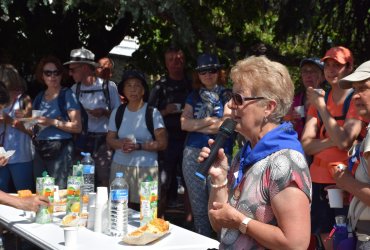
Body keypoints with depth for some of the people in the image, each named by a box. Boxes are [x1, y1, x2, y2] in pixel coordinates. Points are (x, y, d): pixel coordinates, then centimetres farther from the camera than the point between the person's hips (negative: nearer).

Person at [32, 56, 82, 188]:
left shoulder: (67, 95, -3)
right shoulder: (39, 97, 14)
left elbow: (77, 127, -10)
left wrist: (53, 122, -19)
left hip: (60, 149, -6)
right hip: (40, 150, 6)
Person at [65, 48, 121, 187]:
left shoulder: (108, 87, -2)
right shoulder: (75, 89, 9)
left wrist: (104, 112, -14)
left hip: (103, 141, -4)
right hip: (82, 141, 4)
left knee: (104, 182, -6)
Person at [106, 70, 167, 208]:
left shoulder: (153, 113, -1)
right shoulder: (117, 112, 9)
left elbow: (162, 143, -4)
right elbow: (110, 139, 13)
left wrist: (138, 146, -15)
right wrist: (121, 143, -9)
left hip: (146, 169, -3)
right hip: (120, 167, 3)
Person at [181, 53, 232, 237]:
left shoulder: (227, 95, 4)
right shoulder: (194, 96, 15)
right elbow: (184, 123, 4)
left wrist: (197, 125, -1)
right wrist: (209, 121, -5)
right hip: (192, 153, 4)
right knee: (198, 207, 9)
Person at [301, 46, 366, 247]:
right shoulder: (318, 99, 10)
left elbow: (344, 142, -19)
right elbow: (306, 145, 0)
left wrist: (321, 105, -15)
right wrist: (334, 140, -17)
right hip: (318, 179, 5)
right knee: (326, 240, 10)